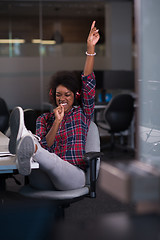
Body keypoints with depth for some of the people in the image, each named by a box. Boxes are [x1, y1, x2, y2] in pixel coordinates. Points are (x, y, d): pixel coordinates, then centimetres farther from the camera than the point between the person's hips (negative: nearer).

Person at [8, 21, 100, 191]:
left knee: (52, 160, -39)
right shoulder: (44, 119, 21)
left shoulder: (83, 113, 16)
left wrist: (90, 48, -5)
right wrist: (57, 122, -8)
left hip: (74, 174, -3)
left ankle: (26, 143, -69)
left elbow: (88, 82, 3)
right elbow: (44, 146, 4)